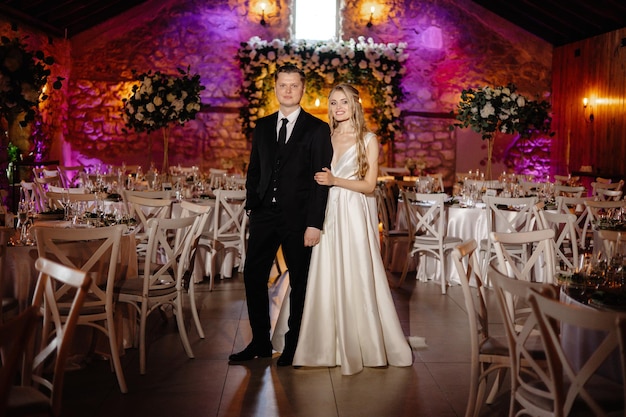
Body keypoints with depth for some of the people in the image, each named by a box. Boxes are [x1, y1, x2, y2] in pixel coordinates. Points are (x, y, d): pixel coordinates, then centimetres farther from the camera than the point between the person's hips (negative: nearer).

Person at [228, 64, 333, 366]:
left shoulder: (317, 129, -2)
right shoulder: (262, 127, 13)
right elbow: (254, 170, 17)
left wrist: (314, 223, -13)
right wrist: (252, 205, 4)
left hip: (298, 216, -4)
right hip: (265, 214, 4)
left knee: (299, 282, 6)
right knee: (253, 277, 5)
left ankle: (294, 345, 20)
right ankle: (260, 342, 19)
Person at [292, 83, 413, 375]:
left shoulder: (368, 140, 0)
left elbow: (369, 185, -5)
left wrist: (335, 181, -13)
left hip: (355, 215, -4)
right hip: (329, 214, 4)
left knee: (357, 279, -2)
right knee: (327, 279, 4)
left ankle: (362, 346, 11)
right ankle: (329, 346, 13)